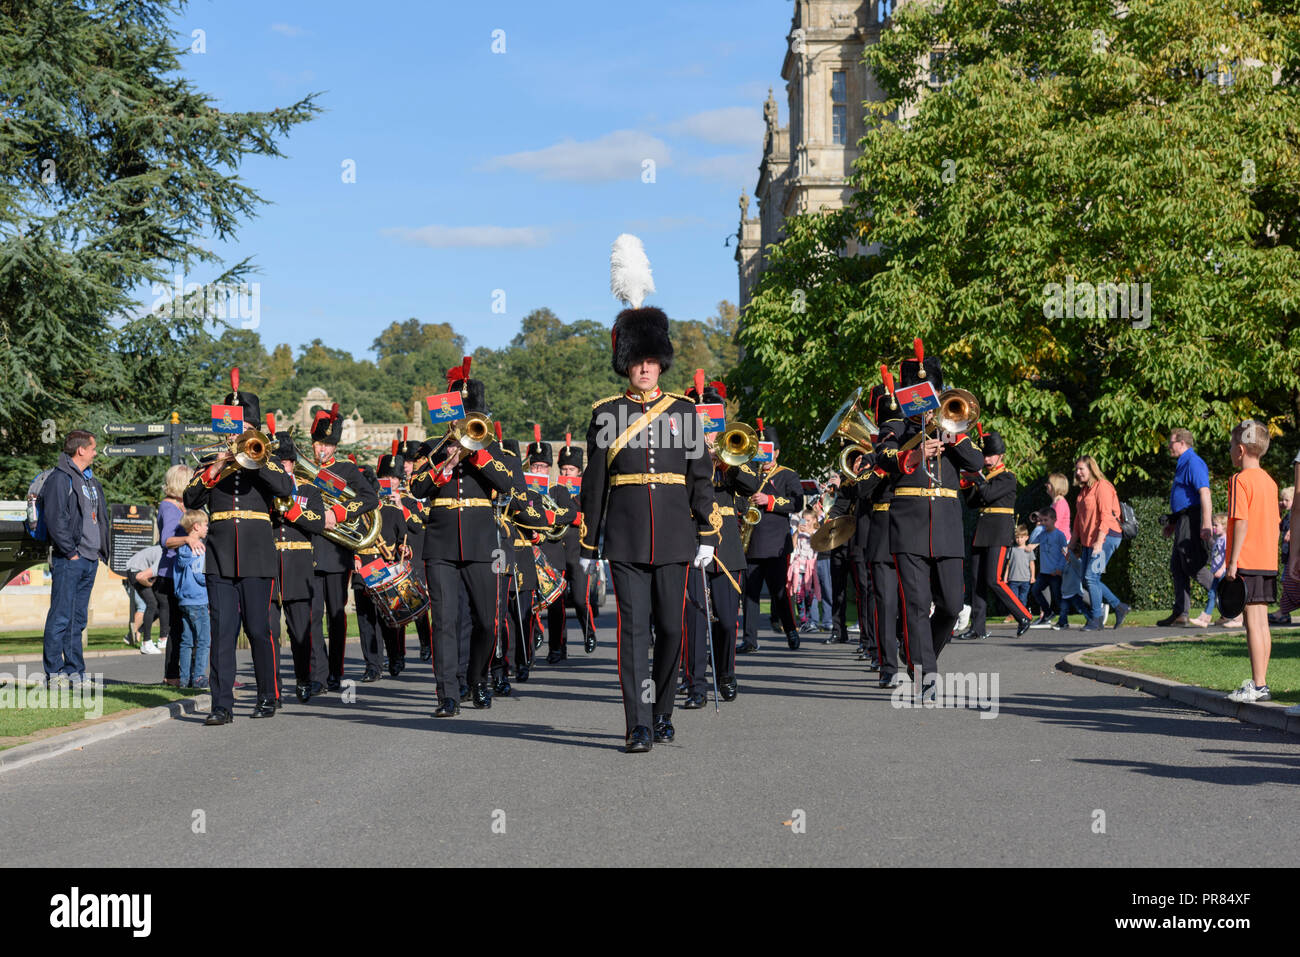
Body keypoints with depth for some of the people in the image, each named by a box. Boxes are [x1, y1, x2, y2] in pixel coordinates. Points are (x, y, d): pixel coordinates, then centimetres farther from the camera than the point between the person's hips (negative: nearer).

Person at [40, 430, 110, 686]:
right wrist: (71, 552, -16)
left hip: (90, 560, 8)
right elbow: (55, 518, -16)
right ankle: (54, 672, -5)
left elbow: (102, 517, 24)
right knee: (61, 617, -7)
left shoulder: (92, 481, 19)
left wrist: (101, 552, 13)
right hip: (69, 560, -8)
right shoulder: (60, 478, -8)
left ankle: (74, 671, 14)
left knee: (78, 618, 11)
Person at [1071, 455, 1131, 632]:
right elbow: (1079, 517, 21)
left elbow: (1105, 516, -16)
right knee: (1088, 579, 5)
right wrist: (1074, 540, 16)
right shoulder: (1083, 490, 18)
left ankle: (1095, 620, -7)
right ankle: (1119, 607, 17)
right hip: (1088, 540, 9)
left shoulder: (1102, 486, -9)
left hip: (1106, 537, -9)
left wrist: (1099, 542, -22)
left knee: (1091, 577, -14)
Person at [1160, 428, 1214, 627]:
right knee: (1177, 566, 9)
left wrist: (1206, 524, -29)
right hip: (1184, 521, 11)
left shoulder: (1193, 462, -13)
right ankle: (1180, 613, 9)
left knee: (1192, 566, -12)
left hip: (1192, 521, -11)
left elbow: (1204, 493, -22)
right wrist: (1173, 522, 30)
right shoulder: (1183, 464, 20)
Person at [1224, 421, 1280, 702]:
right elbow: (1276, 524, 16)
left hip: (1247, 563, -8)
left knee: (1253, 622, -7)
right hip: (1268, 562, 8)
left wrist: (1232, 561, -15)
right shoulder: (1269, 481, 14)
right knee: (1262, 622, 10)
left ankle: (1258, 686, -8)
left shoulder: (1240, 479, -10)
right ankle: (1260, 683, 14)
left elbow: (1241, 521, -17)